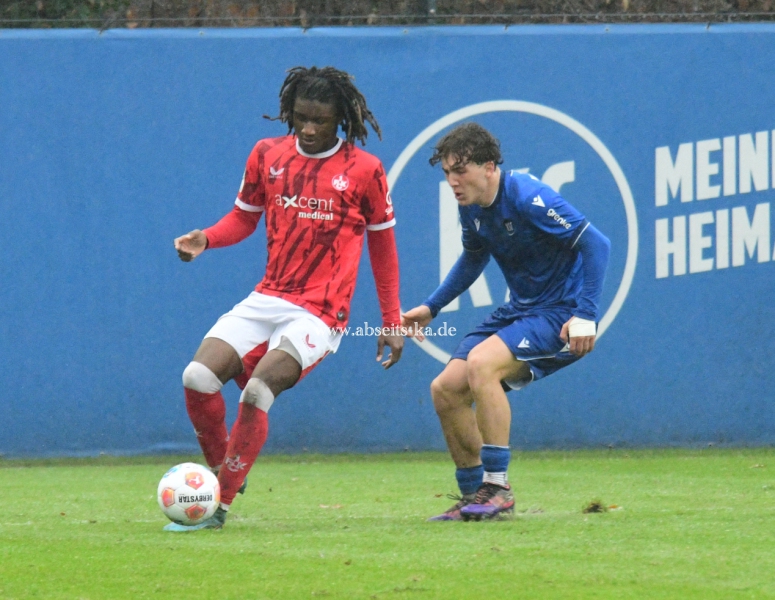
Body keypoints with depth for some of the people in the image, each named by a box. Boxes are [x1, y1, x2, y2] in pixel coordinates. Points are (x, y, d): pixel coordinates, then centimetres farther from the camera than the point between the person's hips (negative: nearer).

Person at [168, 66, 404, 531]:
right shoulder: (268, 156, 7)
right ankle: (223, 473, 8)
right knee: (198, 378, -16)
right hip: (266, 300, 4)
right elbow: (244, 217, 18)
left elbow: (383, 246, 8)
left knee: (258, 390, -25)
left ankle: (220, 505, -18)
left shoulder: (364, 171, -2)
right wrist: (205, 239, -4)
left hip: (320, 314, -4)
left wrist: (392, 322, 8)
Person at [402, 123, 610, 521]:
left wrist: (585, 315, -28)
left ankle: (497, 488, -22)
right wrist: (431, 308, 18)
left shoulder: (528, 198, -22)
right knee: (446, 388, -2)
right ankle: (474, 496, 11)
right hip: (518, 309, 9)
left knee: (481, 363, -29)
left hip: (560, 314, -9)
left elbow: (596, 244, -23)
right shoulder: (471, 208, 3)